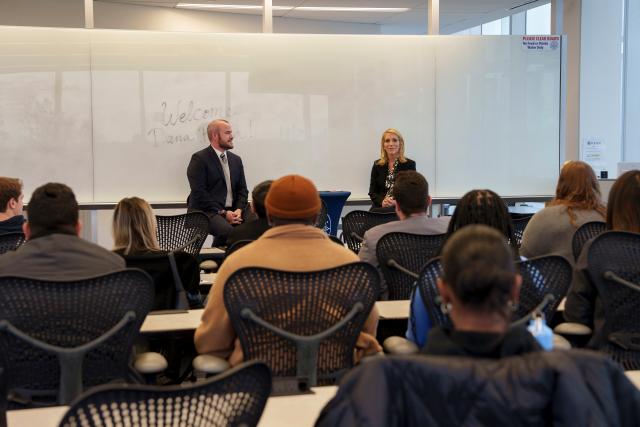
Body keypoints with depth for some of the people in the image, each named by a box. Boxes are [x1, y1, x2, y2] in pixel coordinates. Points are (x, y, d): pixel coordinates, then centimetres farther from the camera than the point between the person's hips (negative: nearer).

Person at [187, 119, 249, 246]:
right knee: (227, 231, -35)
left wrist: (239, 209, -4)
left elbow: (242, 189, 17)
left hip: (232, 211, 6)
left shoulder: (236, 160, 19)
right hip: (206, 211, -6)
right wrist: (223, 213, -16)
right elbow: (199, 193, -11)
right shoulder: (199, 159, -3)